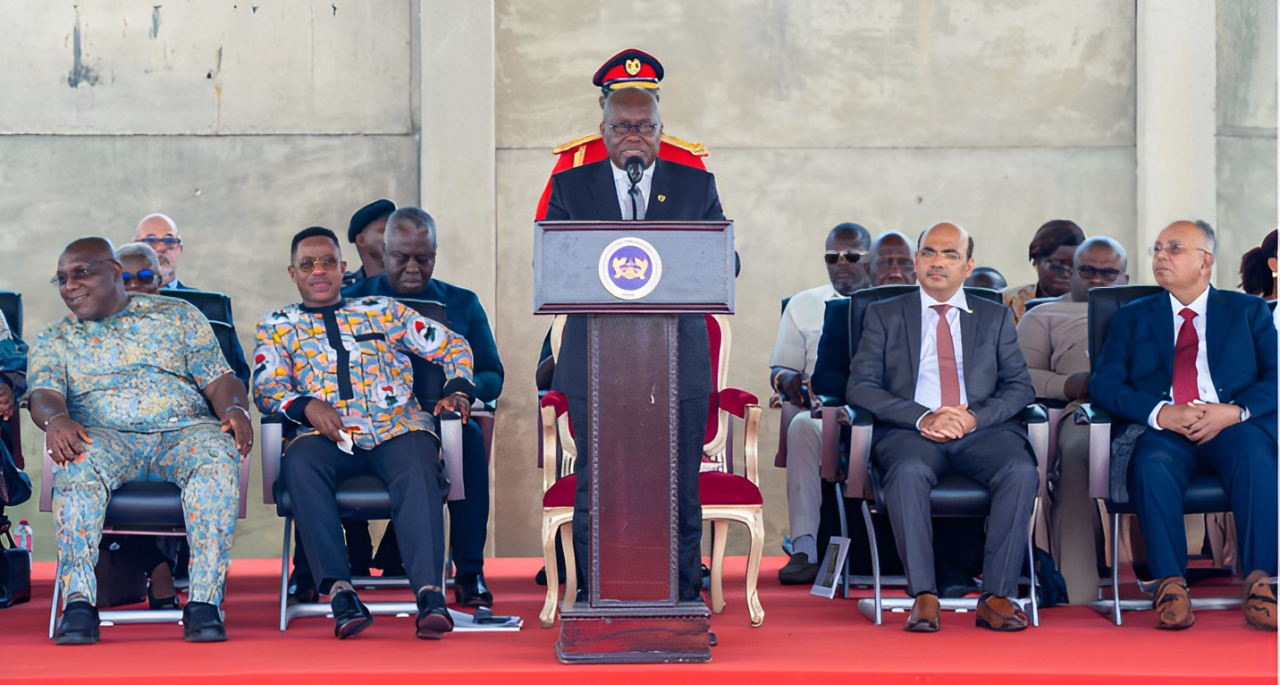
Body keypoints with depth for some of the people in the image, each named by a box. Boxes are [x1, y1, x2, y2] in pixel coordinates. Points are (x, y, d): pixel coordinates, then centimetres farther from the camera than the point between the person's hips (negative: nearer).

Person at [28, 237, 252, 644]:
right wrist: (55, 420, -23)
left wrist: (234, 410, -13)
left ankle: (204, 601, -39)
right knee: (79, 461, -37)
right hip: (104, 437, 0)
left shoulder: (179, 316, 18)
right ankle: (78, 601, -41)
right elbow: (43, 393, 2)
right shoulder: (54, 340, 19)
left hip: (184, 431, 0)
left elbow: (218, 378, 10)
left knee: (219, 456, -35)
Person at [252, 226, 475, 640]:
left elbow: (453, 346, 23)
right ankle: (339, 592, -40)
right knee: (299, 462, -36)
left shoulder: (382, 311, 24)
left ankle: (430, 594, -49)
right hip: (327, 435, 0)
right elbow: (266, 387, 7)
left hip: (397, 426, 0)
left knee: (418, 470, -36)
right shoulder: (276, 327, 22)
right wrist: (307, 406, -14)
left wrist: (458, 390, 3)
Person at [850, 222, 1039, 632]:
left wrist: (975, 416, -11)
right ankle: (923, 596, -32)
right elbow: (861, 386, 4)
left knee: (1022, 471, -31)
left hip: (983, 430, 2)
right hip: (911, 431, -1)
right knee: (908, 471, -37)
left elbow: (1020, 387, 11)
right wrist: (923, 418, -13)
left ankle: (996, 596, -27)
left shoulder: (995, 318, 21)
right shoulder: (885, 316, 16)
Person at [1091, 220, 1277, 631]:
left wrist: (1235, 411, -14)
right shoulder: (1132, 318, 22)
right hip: (1164, 432, 1)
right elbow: (1104, 384, 7)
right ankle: (1170, 584, -30)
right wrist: (1160, 413, -12)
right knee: (1152, 464, -35)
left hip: (1233, 428, 0)